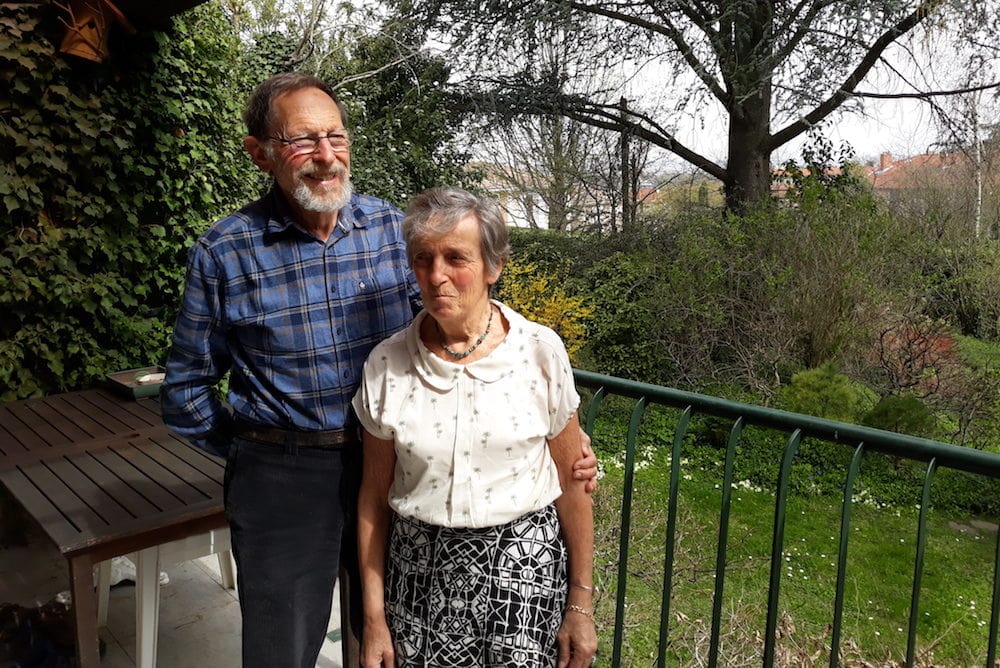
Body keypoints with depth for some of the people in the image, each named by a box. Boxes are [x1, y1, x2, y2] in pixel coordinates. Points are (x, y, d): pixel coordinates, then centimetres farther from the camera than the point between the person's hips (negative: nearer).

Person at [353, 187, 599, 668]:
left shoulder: (541, 352, -9)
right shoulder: (386, 364, -5)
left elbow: (571, 483, -3)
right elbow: (374, 497, 2)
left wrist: (581, 606, 1)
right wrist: (374, 617, 2)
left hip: (523, 565, -1)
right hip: (419, 571, 2)